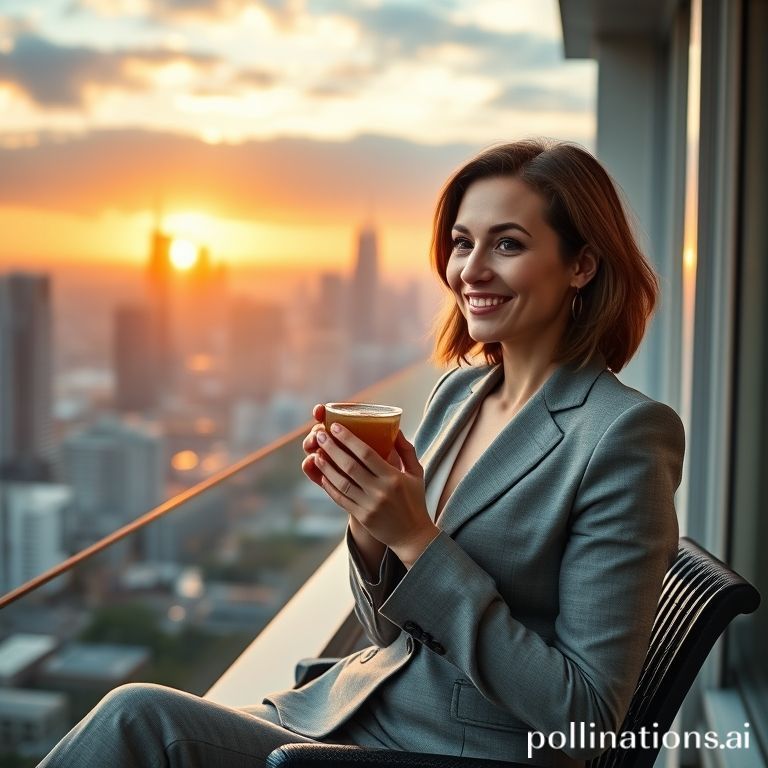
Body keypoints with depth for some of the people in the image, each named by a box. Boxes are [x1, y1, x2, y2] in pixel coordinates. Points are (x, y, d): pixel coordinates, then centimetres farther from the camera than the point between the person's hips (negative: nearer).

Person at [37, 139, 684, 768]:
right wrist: (371, 520, -10)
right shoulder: (458, 391, 5)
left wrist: (417, 539, -21)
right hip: (355, 711, 6)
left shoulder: (627, 435, -17)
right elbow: (393, 632, 11)